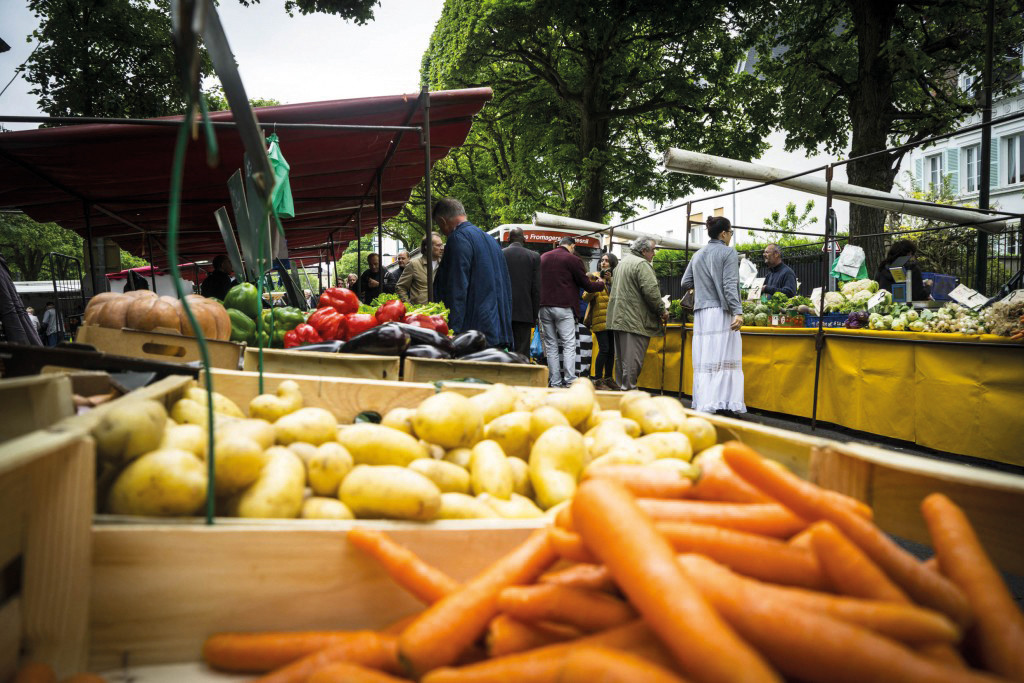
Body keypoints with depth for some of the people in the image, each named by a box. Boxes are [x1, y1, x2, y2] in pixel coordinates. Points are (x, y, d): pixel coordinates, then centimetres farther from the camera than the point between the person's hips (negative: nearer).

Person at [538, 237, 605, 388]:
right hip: (564, 307, -5)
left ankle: (555, 383, 7)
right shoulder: (572, 259, -4)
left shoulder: (543, 258, 13)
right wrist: (601, 284, 20)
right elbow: (585, 284, 2)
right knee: (569, 345, -2)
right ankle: (570, 382, -9)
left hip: (544, 306, 5)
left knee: (551, 346, 8)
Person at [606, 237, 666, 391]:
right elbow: (651, 292, -19)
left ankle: (620, 387, 20)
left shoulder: (622, 262, 19)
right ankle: (629, 390, -7)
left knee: (621, 358, 14)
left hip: (618, 318, 10)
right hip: (634, 320, -10)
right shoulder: (642, 264, -12)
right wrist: (662, 311, -6)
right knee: (633, 358, -8)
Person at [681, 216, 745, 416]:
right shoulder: (729, 253, -3)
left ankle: (703, 403, 5)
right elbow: (730, 285, -12)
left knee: (704, 359, 6)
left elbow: (685, 283, 16)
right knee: (725, 358, -5)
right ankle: (725, 403, -10)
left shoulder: (697, 255, 14)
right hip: (721, 312, -6)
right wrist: (737, 311, -17)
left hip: (701, 313, 6)